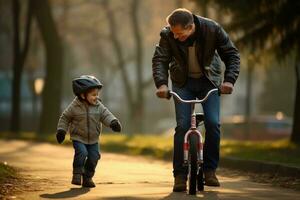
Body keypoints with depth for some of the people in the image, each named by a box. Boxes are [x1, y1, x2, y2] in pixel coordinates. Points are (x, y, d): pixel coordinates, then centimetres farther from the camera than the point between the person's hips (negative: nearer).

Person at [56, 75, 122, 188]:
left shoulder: (98, 106, -3)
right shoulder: (75, 106, -12)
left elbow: (106, 115, -7)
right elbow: (65, 118, -2)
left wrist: (113, 122, -27)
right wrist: (61, 130, -8)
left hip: (93, 140, 4)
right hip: (78, 138, -4)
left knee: (94, 157, 1)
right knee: (82, 153, -25)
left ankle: (87, 178, 18)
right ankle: (77, 174, -9)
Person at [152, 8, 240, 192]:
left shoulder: (212, 29, -22)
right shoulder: (168, 35, -21)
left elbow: (232, 54, -14)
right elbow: (159, 59, -21)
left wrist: (229, 79, -28)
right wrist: (161, 83, -39)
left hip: (209, 80, 0)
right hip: (183, 82, 0)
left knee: (213, 123, -15)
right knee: (182, 126, -13)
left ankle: (209, 170, -1)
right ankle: (180, 175, -7)